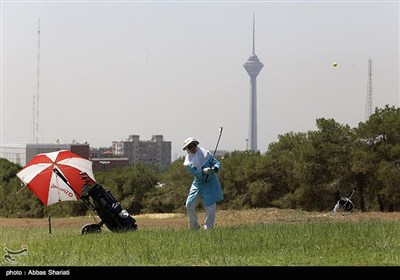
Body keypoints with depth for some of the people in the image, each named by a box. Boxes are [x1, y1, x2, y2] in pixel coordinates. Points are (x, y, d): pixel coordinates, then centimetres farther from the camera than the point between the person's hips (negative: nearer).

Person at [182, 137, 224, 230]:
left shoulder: (206, 154, -6)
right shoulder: (188, 161, -5)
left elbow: (217, 163, -7)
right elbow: (195, 173, -18)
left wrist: (215, 168, -30)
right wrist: (204, 171, -36)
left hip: (210, 184, -2)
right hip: (198, 183, 2)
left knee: (210, 208, -6)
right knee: (189, 205, 1)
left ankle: (207, 228, 7)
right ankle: (195, 227, 20)